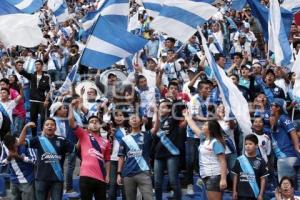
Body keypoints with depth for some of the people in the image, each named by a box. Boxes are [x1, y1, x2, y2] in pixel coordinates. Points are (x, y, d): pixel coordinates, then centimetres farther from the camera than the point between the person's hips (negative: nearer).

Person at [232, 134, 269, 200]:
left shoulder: (260, 161, -2)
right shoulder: (239, 160, 2)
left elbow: (263, 179, -1)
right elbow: (235, 176, 8)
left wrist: (261, 194, -5)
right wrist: (234, 191, 5)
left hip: (255, 194, -1)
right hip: (242, 193, 1)